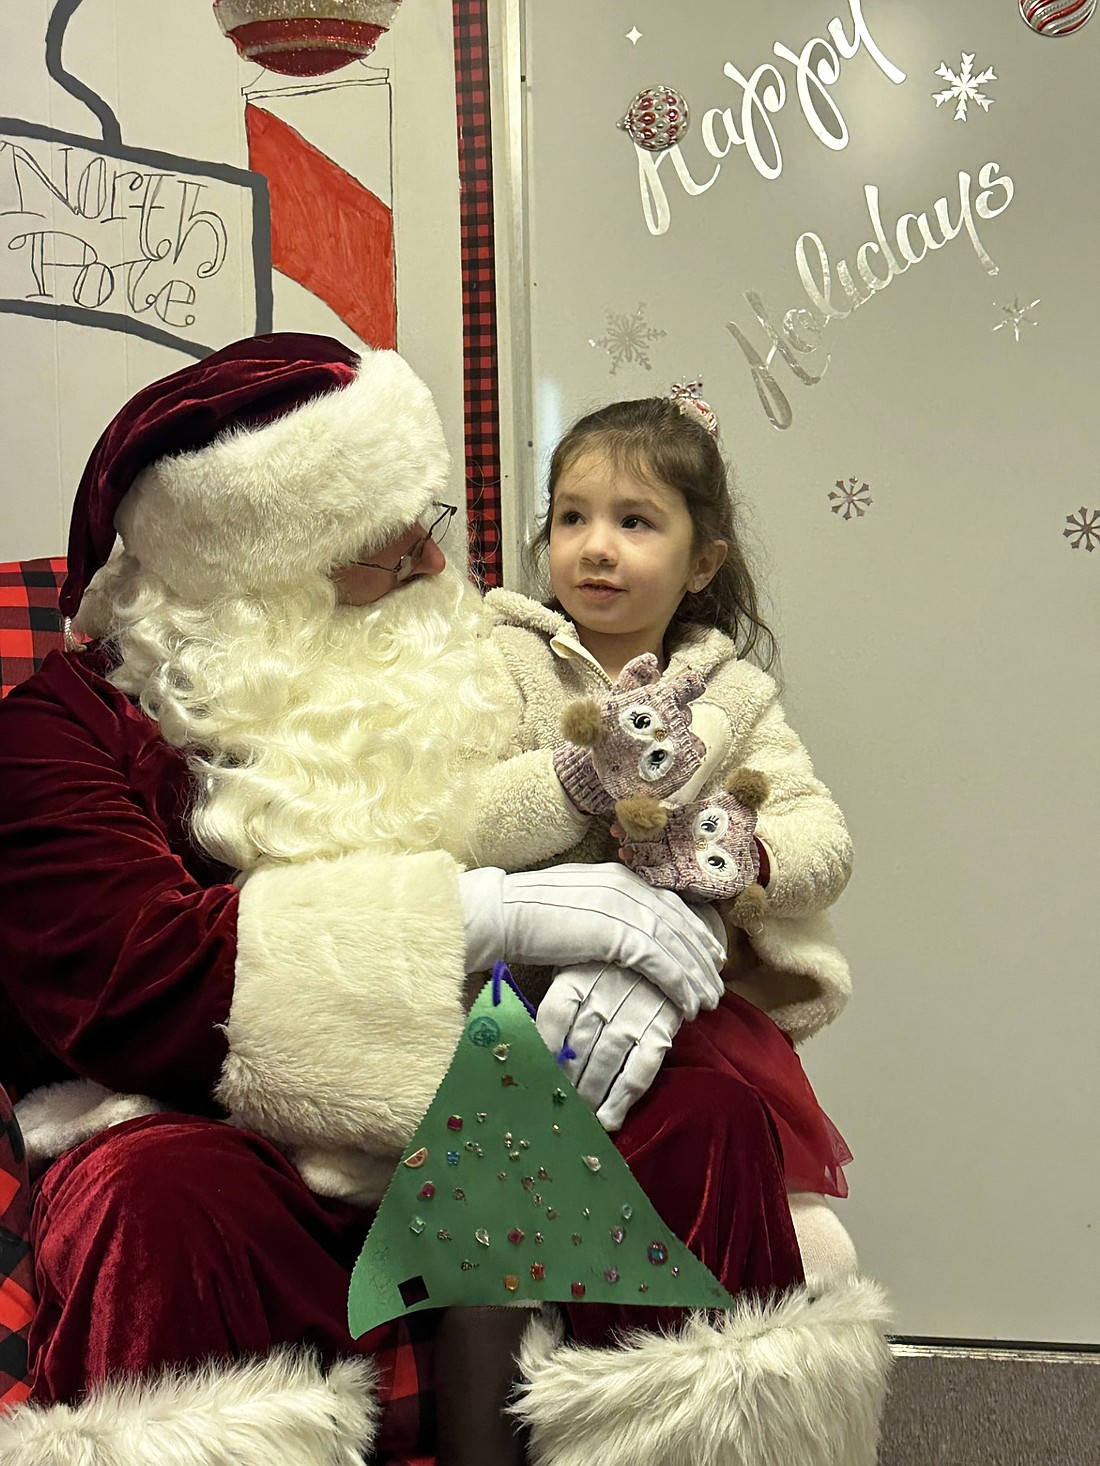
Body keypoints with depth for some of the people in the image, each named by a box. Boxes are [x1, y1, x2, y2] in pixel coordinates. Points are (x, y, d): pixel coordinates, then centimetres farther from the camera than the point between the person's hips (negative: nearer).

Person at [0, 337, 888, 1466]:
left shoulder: (447, 668, 14)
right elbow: (129, 981, -19)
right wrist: (486, 912, -23)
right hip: (234, 1144, -4)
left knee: (709, 1089, -22)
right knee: (168, 1200, -37)